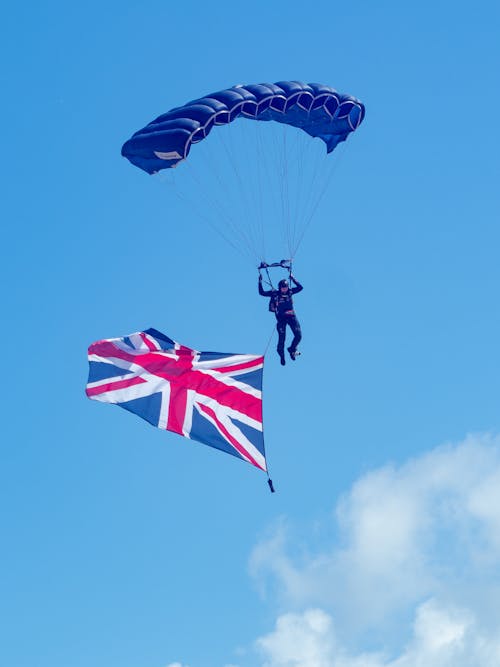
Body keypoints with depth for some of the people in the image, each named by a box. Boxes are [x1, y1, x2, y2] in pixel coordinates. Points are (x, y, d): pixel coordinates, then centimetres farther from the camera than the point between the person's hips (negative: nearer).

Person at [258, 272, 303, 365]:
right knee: (282, 338, -3)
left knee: (298, 335, -5)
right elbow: (262, 293, -3)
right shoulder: (274, 293, -4)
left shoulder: (290, 292, 3)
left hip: (291, 316, 3)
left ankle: (292, 349, 21)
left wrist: (293, 279, 4)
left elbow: (300, 287, 10)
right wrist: (260, 282, -9)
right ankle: (281, 355, 19)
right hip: (281, 317, -3)